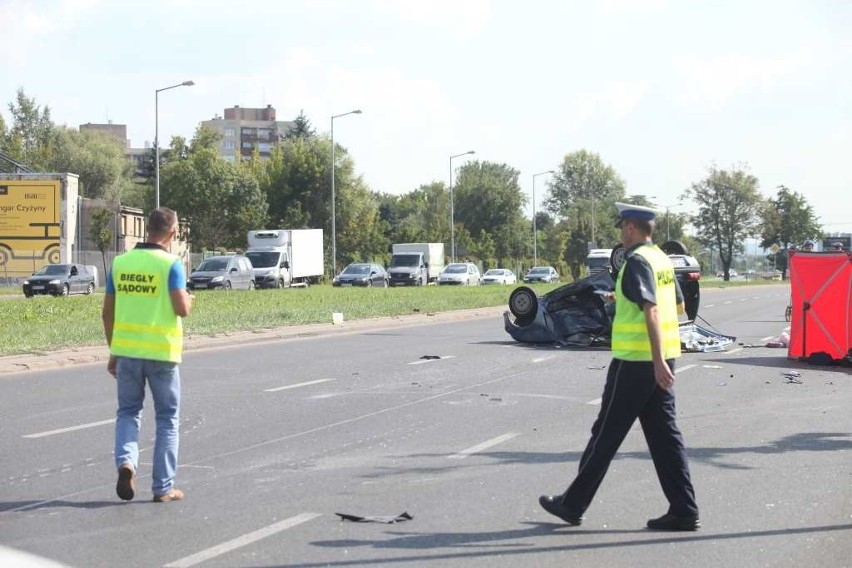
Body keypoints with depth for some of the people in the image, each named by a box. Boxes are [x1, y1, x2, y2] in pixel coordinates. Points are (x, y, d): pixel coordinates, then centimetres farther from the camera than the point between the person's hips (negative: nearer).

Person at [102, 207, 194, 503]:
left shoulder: (120, 262, 5)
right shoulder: (170, 264, -9)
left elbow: (107, 313, 7)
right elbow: (182, 309, -16)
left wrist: (113, 352, 16)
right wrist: (189, 299, 8)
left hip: (126, 350, 3)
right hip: (161, 351, -3)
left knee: (128, 412, 17)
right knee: (167, 418, 9)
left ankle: (125, 461, -9)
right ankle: (163, 487, 10)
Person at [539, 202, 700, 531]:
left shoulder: (637, 261, -14)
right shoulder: (662, 259, 13)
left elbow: (652, 312, -24)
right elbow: (678, 306, 25)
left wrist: (657, 361, -29)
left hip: (636, 361, -8)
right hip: (662, 359, 8)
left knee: (606, 434, 0)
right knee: (664, 434, 8)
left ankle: (573, 504, 10)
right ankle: (683, 512, 6)